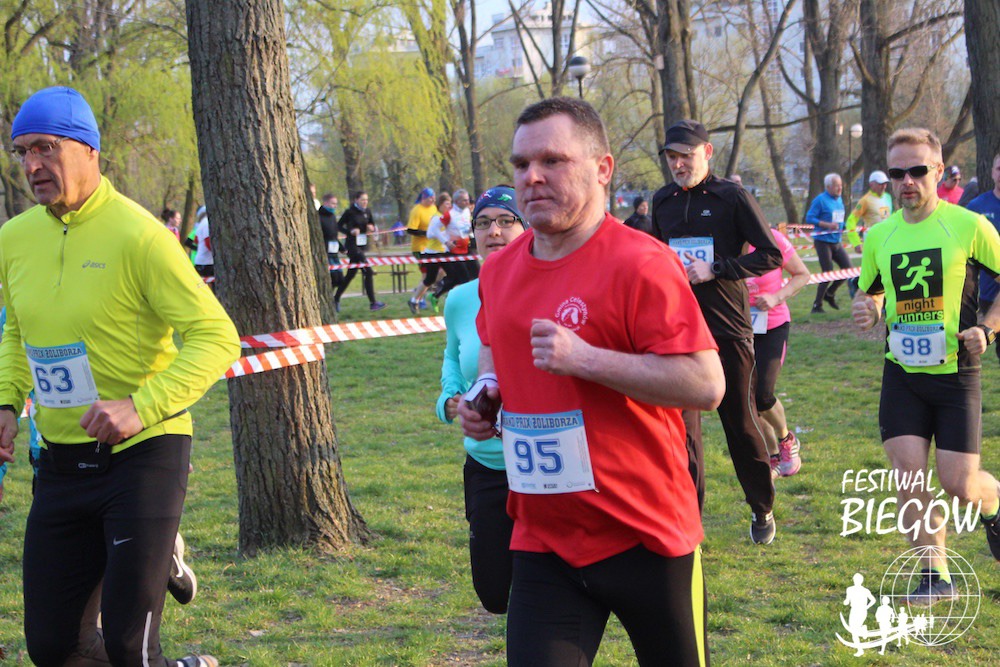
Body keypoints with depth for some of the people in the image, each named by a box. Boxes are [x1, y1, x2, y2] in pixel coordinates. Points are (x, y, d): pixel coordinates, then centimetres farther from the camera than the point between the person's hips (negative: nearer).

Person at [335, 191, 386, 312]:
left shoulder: (367, 211, 8)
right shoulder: (350, 212, -10)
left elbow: (372, 225, 18)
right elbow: (339, 226, -5)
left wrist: (372, 228, -6)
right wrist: (350, 231, -21)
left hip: (362, 245, 7)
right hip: (352, 245, -7)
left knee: (351, 274, 14)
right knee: (368, 271, -14)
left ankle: (336, 298, 27)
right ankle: (372, 303, -13)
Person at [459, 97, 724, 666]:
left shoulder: (641, 265, -15)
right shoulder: (499, 271, 8)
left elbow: (706, 384, -22)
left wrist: (584, 359, -25)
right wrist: (487, 390, 8)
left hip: (646, 538, -5)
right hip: (543, 541, 5)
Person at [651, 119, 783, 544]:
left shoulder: (732, 197, -4)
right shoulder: (663, 202, 11)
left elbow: (771, 255, -7)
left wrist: (715, 270, -15)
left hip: (728, 327, -3)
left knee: (740, 421, 5)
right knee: (681, 424, -3)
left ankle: (762, 509, 24)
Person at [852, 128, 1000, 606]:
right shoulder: (879, 236, 4)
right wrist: (867, 311, -4)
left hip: (956, 371, -3)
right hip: (901, 371, 3)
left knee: (958, 484, -6)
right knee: (907, 471, -8)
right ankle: (936, 574, 6)